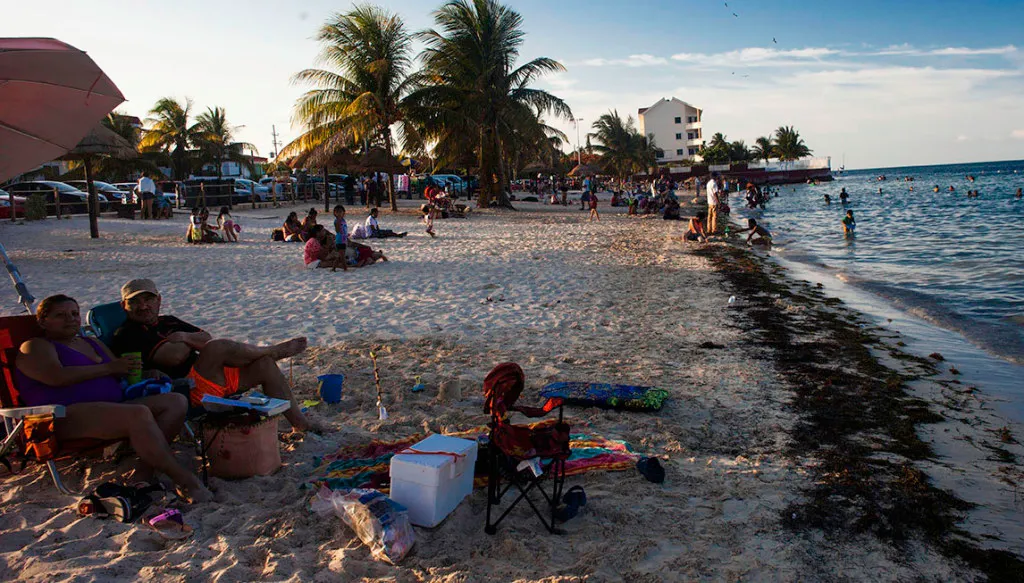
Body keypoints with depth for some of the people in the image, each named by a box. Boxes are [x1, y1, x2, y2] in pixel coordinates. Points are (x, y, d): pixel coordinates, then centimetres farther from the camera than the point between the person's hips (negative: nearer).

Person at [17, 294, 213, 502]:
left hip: (111, 409, 8)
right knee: (139, 414, -35)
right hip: (67, 418, -8)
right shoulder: (35, 347, 8)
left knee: (176, 402, -13)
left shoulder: (93, 343, 31)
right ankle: (185, 480, -33)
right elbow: (57, 377, -12)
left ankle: (145, 471, -31)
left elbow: (123, 371, 30)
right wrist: (108, 368, -6)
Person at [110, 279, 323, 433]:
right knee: (218, 347, -30)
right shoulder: (127, 334, -4)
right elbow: (176, 355, -18)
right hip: (188, 389, -9)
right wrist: (191, 340, 2)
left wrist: (184, 336, -7)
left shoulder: (168, 322, 24)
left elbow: (206, 337, 12)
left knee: (265, 365, -3)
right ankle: (274, 351, 1)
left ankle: (299, 422, 1)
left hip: (215, 377, 9)